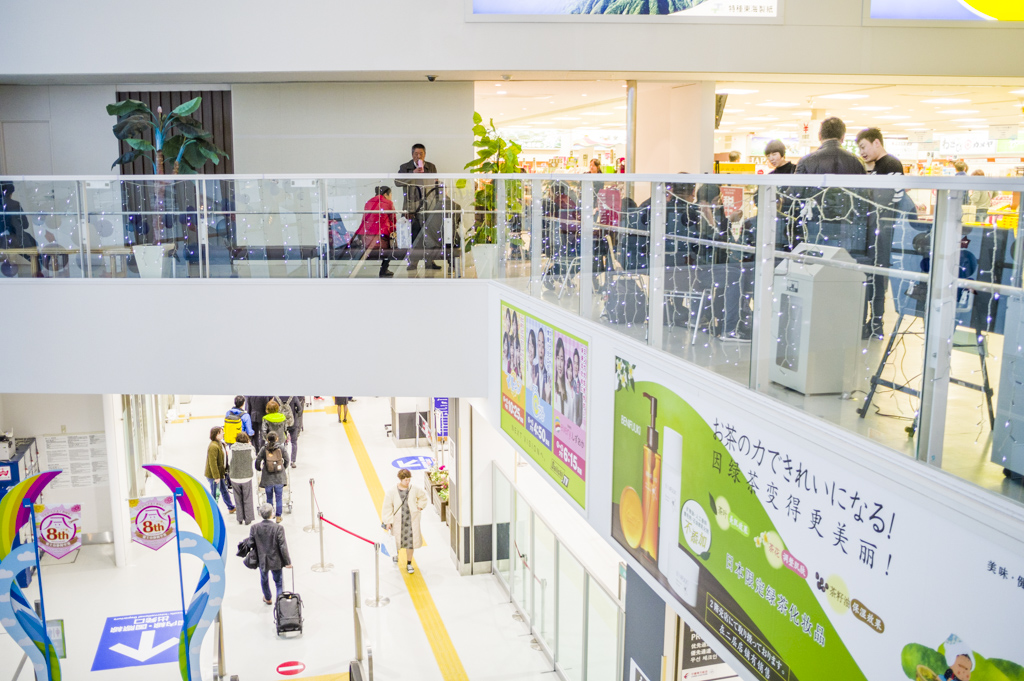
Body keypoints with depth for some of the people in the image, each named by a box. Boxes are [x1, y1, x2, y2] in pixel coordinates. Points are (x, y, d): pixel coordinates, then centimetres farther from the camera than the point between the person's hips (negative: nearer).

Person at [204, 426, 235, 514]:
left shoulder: (221, 443, 7)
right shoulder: (213, 447, -26)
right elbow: (213, 463, -26)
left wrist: (224, 472, 21)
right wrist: (216, 477, -23)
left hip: (220, 473, 10)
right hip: (213, 475, -10)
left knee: (225, 491, 21)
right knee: (215, 493, 3)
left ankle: (231, 508, 34)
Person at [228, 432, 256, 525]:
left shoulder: (232, 450, -10)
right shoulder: (250, 449, -10)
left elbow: (229, 463, -1)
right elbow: (254, 458, 8)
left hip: (234, 478, 1)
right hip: (247, 477, -1)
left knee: (238, 499, 14)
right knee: (247, 499, 12)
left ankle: (240, 519, 20)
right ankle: (248, 519, 16)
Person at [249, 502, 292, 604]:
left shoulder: (254, 528, -15)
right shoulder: (278, 528, -22)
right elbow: (283, 546, -19)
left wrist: (254, 558, 14)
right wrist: (287, 561, -8)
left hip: (262, 560, 3)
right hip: (276, 561, -3)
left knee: (264, 580, 28)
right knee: (279, 582, 17)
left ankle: (267, 599, 48)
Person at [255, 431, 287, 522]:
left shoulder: (264, 449, -9)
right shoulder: (281, 448, -8)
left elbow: (257, 462, -4)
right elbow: (286, 461, 0)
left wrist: (260, 468, 18)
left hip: (267, 478, 0)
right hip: (279, 478, 0)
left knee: (269, 498, 16)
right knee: (279, 497, 11)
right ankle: (278, 517, 16)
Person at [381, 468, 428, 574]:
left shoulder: (414, 489, -7)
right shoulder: (392, 492, -12)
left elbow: (423, 496, 15)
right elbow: (387, 507, -7)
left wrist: (420, 506, 6)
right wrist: (388, 522, -10)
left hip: (411, 520, 1)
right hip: (397, 521, -1)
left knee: (410, 542, 2)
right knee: (397, 540, 14)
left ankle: (409, 563, 18)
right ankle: (396, 551, 51)